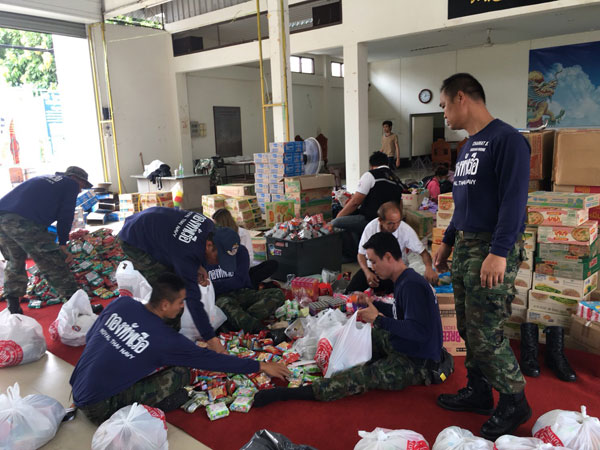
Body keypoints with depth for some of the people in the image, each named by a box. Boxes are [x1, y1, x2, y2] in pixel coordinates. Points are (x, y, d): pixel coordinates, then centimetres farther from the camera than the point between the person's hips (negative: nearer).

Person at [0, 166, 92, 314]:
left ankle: (13, 307, 30)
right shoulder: (71, 184, 15)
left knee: (15, 263, 26)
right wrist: (62, 244, 8)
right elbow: (65, 215, 5)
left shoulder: (44, 179, 35)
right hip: (24, 222, -7)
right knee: (54, 265, 1)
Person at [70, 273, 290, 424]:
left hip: (77, 387, 7)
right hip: (100, 407, -7)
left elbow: (90, 337, 9)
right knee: (180, 374, -15)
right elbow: (210, 359, -12)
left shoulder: (121, 303, -7)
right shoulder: (166, 340, -20)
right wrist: (261, 366, -2)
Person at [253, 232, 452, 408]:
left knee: (359, 377, -23)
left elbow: (419, 332, -29)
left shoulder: (411, 285, -22)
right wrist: (373, 305, 9)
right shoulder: (404, 280, 8)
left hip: (418, 364, -11)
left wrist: (379, 319, -24)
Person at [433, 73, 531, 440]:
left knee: (485, 335, -3)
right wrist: (448, 242, 22)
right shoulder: (468, 146, 17)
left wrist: (498, 253, -25)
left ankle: (514, 403, 18)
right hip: (465, 246, 8)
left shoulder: (507, 140, -11)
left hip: (493, 250, -8)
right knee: (468, 328, 13)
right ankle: (478, 393, 29)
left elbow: (514, 200, -19)